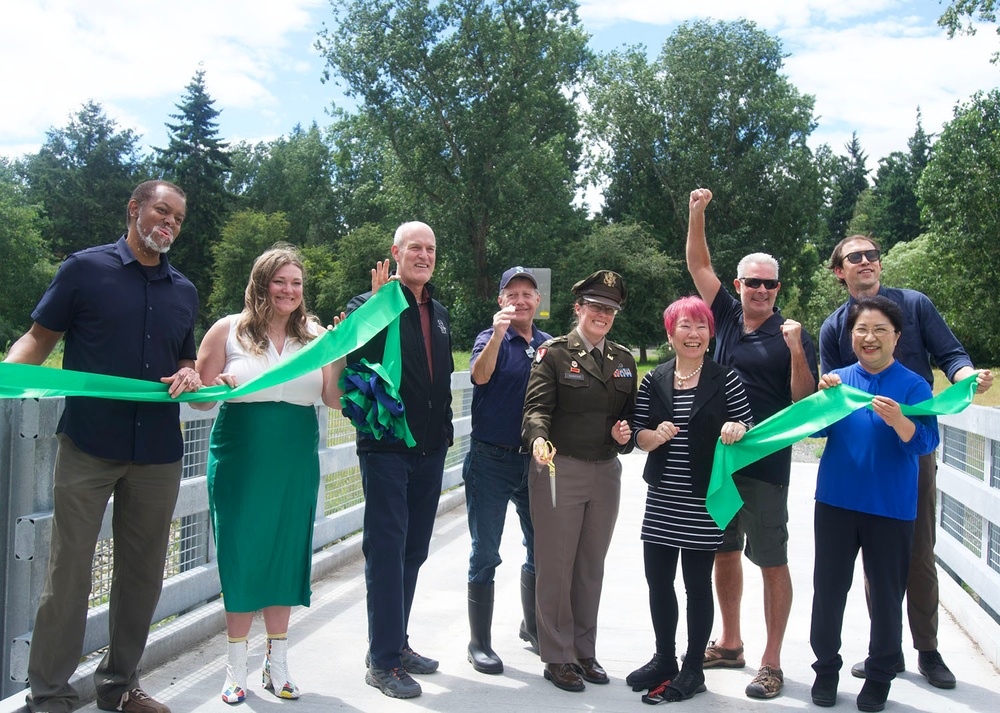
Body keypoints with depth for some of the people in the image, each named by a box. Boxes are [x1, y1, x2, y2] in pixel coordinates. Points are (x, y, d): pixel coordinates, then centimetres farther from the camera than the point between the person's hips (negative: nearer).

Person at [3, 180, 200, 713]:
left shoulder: (184, 291, 14)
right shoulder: (85, 268, 1)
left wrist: (189, 376, 1)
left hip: (158, 454, 4)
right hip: (88, 448, -4)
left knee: (142, 573, 10)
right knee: (68, 573, -2)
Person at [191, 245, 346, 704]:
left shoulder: (314, 335, 6)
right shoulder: (229, 330, -1)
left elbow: (335, 399, 4)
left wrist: (339, 354, -10)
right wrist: (220, 386, -19)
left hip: (296, 464, 3)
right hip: (241, 460, -2)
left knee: (286, 556, 8)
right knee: (241, 557, 2)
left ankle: (277, 664, 23)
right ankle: (236, 669, 18)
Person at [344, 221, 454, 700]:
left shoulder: (439, 314, 15)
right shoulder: (370, 305, -6)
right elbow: (352, 368, -16)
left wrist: (445, 428, 14)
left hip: (430, 449, 7)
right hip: (386, 449, -7)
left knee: (413, 550, 14)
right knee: (387, 548, -3)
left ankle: (397, 643, 28)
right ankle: (383, 660, 7)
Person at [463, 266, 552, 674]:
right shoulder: (490, 339, -4)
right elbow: (480, 375, -25)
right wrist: (499, 334, -39)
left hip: (535, 459, 5)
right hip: (492, 460, -4)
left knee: (540, 548, 15)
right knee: (485, 554, 1)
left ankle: (533, 626, 34)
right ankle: (479, 643, 12)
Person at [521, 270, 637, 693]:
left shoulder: (623, 360, 12)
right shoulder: (554, 353, -4)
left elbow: (630, 413, 18)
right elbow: (537, 407, -14)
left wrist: (626, 433, -4)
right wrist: (538, 438, -33)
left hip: (606, 472, 5)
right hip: (559, 469, -5)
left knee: (591, 567, 13)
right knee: (555, 566, 2)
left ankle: (584, 652, 26)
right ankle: (557, 658, 14)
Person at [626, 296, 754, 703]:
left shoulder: (725, 379, -2)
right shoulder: (654, 381, 7)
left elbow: (747, 427, 1)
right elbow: (638, 435, 6)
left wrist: (737, 429, -21)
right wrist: (656, 435, -15)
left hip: (703, 501, -3)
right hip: (661, 500, 4)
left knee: (697, 584, 5)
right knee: (658, 581, 10)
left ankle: (692, 670, 20)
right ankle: (664, 659, 30)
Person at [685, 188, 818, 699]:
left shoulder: (791, 335, -6)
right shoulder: (726, 316, 7)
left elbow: (806, 402, -11)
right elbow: (699, 265, 11)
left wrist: (796, 351, -24)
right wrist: (697, 214, 2)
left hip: (765, 463, -5)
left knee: (772, 562, 3)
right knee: (723, 552, 16)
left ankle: (771, 663, 13)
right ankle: (730, 644, 32)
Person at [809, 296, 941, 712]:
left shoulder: (912, 385, -5)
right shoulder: (838, 378, 4)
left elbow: (926, 443, -14)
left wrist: (897, 420, -33)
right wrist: (824, 398, -21)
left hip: (891, 507, -2)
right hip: (836, 501, 2)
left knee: (886, 594, 7)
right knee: (828, 587, 8)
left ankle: (880, 675, 25)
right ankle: (826, 668, 25)